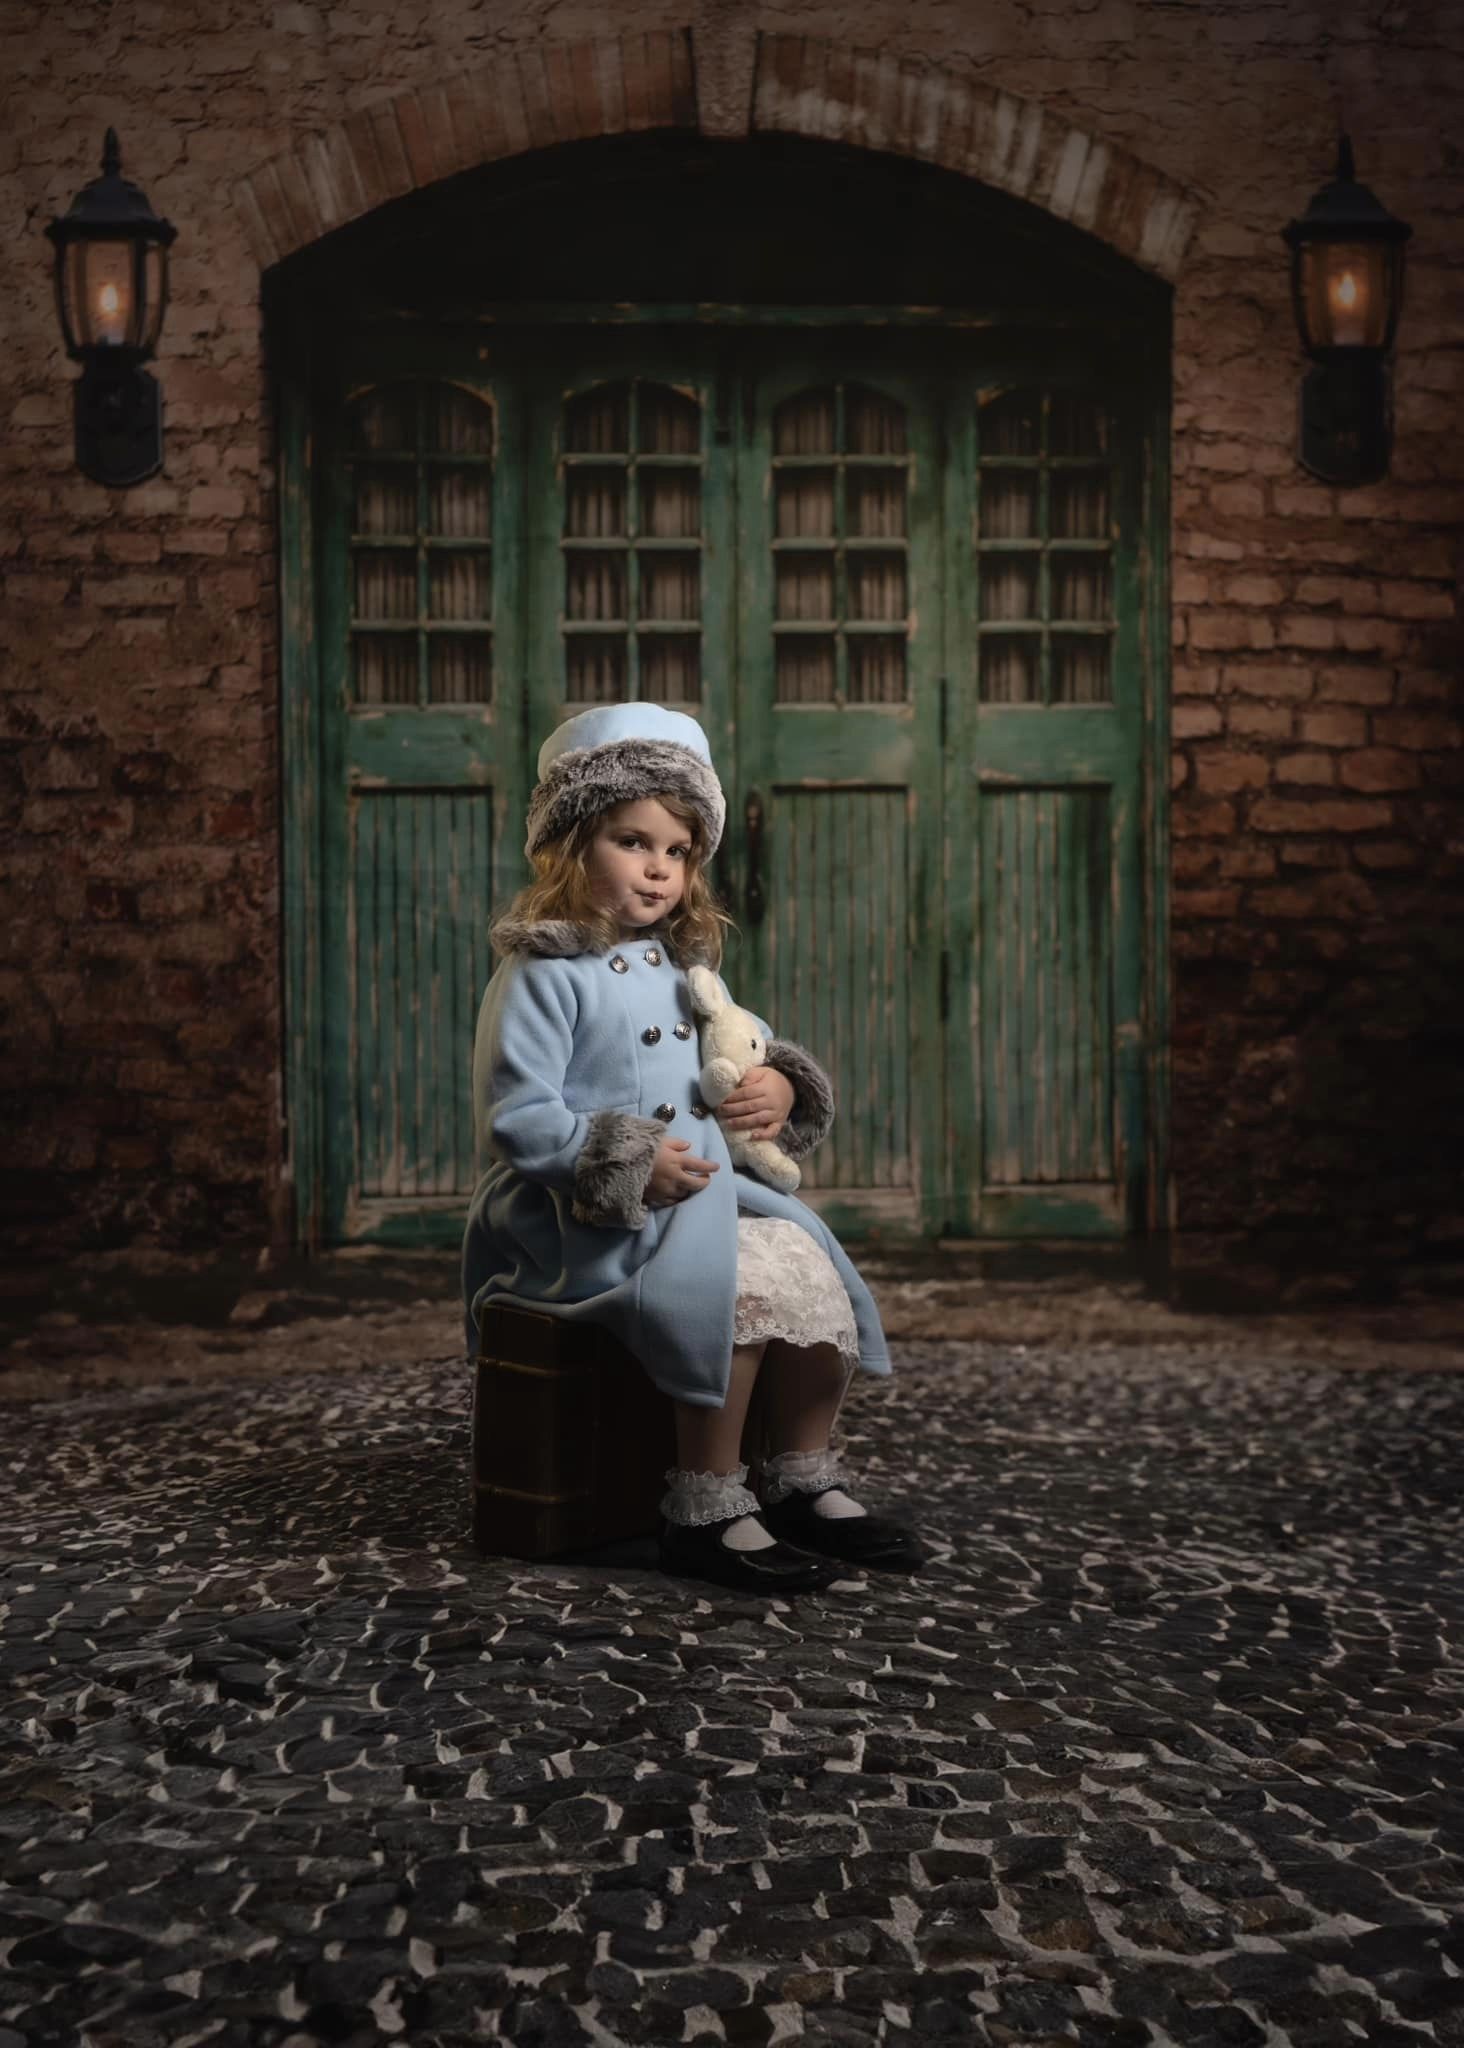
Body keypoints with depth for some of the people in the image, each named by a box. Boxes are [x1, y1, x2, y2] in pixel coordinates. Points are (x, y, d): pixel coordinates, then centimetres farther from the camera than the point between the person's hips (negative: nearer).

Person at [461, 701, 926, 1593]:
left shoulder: (688, 968, 16)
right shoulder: (545, 975, -9)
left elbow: (750, 1052, 27)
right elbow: (516, 1119, -16)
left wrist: (781, 1086, 1)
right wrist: (628, 1163, -26)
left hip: (699, 1196, 8)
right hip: (585, 1218, -8)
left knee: (810, 1259, -11)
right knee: (745, 1286, -28)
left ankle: (808, 1483, 3)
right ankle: (708, 1511, -17)